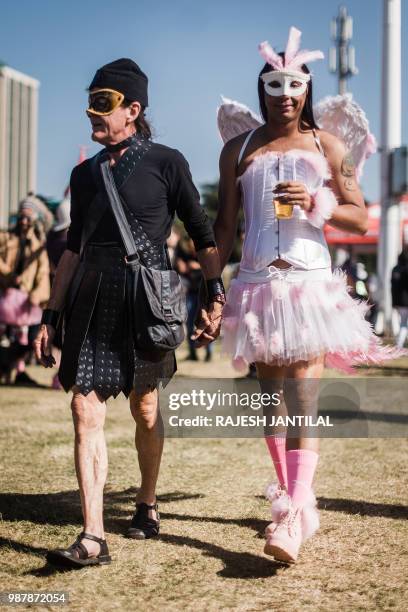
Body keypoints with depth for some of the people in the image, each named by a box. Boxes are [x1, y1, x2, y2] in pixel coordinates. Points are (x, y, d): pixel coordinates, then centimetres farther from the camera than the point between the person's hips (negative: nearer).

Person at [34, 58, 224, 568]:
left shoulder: (165, 162, 0)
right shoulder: (85, 174, 13)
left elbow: (201, 234, 3)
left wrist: (215, 294, -7)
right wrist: (50, 315, 13)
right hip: (92, 300, 4)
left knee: (145, 407, 8)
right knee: (85, 410, -8)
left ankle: (147, 505, 31)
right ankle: (93, 537, -10)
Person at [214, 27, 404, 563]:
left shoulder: (327, 147, 6)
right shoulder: (239, 150, 10)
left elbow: (361, 219, 4)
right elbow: (224, 224, 11)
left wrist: (316, 203, -14)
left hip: (310, 283, -3)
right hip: (257, 284, 3)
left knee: (302, 400, -12)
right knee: (271, 397, 9)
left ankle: (292, 519, -18)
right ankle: (291, 495, 23)